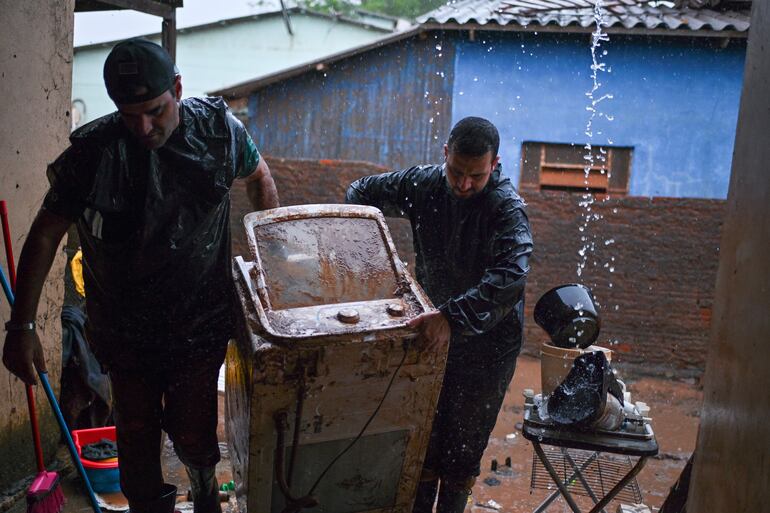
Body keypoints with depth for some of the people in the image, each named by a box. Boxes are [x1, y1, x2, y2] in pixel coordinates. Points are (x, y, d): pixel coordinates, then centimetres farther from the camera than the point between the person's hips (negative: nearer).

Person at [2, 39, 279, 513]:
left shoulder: (218, 129, -10)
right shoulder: (93, 150, -15)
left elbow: (259, 177, 11)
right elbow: (45, 235, -9)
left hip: (200, 324, 0)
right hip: (124, 327, 0)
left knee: (192, 431, 8)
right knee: (136, 430, 13)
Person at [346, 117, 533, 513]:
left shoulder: (507, 208, -22)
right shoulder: (424, 184, -6)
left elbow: (509, 278, -37)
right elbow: (362, 191, 9)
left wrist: (453, 316, -46)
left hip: (486, 345, -4)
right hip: (431, 334, 4)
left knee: (464, 445, 11)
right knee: (423, 437, 15)